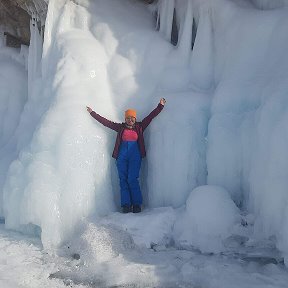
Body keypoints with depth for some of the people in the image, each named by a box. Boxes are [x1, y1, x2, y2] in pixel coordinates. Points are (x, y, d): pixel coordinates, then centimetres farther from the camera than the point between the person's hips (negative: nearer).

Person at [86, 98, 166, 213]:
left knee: (132, 179, -11)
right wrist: (92, 113, 16)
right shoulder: (120, 127, 12)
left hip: (135, 155, -2)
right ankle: (126, 205, 1)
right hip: (122, 155, 2)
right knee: (123, 180, -2)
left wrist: (160, 105, 11)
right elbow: (105, 121, 15)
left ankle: (136, 204, -2)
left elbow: (151, 116, 13)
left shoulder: (140, 127, 11)